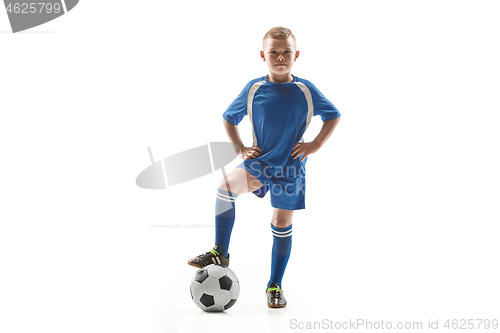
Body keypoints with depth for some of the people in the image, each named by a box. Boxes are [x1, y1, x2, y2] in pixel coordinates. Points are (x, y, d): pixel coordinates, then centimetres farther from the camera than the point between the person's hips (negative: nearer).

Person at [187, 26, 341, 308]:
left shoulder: (306, 90, -5)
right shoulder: (253, 89, -4)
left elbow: (334, 116, 8)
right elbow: (229, 117, 12)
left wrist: (316, 144, -4)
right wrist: (240, 148, 1)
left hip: (291, 167, 0)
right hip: (260, 161, 1)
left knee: (282, 225, 4)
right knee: (227, 187, -26)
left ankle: (275, 285, 21)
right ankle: (220, 253, -11)